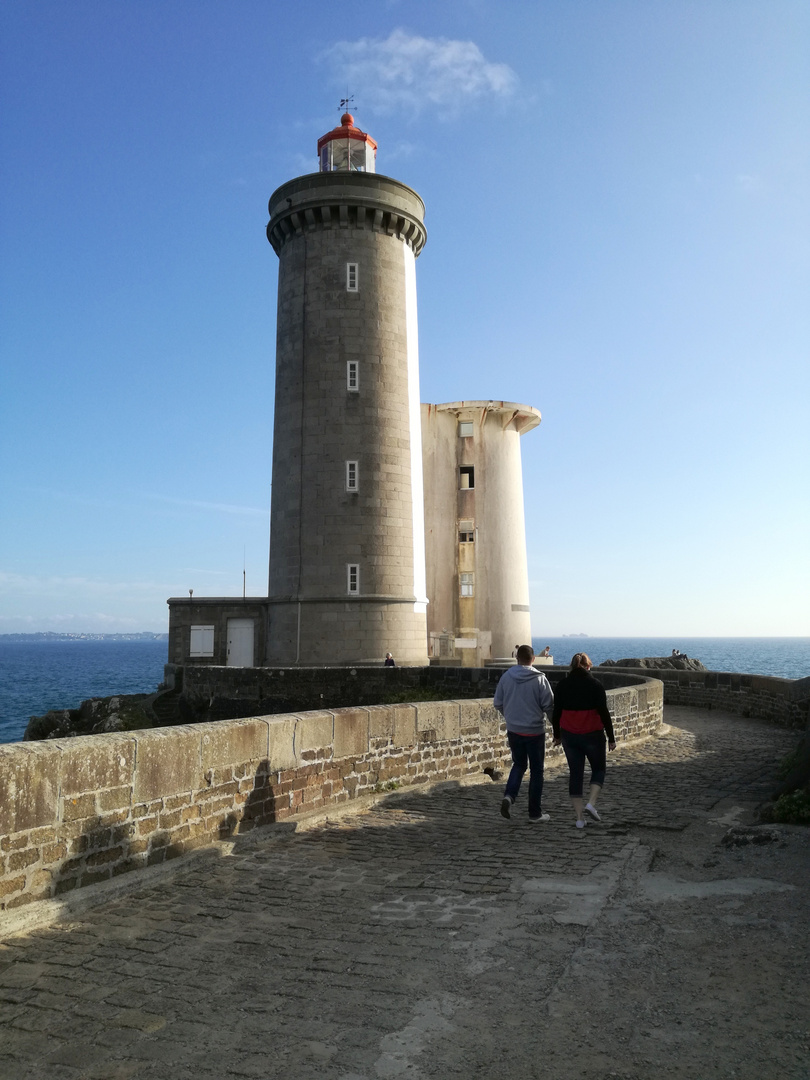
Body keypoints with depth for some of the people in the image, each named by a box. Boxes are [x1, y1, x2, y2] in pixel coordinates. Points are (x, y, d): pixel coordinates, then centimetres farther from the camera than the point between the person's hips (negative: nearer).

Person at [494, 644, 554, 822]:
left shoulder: (506, 676, -3)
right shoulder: (539, 679, -13)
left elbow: (497, 703, 4)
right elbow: (549, 705, -10)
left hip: (513, 731, 3)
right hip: (535, 731, -3)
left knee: (519, 765, 21)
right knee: (536, 771, 10)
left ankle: (509, 796, -2)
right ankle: (535, 813, 16)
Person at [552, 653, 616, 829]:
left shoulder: (562, 685, 1)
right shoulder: (595, 685, -8)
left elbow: (556, 713, 4)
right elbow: (604, 713, -8)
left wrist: (557, 735, 16)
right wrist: (611, 738, 0)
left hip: (569, 736, 3)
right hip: (592, 735, -3)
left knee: (575, 773, 10)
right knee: (598, 769, 17)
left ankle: (579, 817, 11)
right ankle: (591, 803, -3)